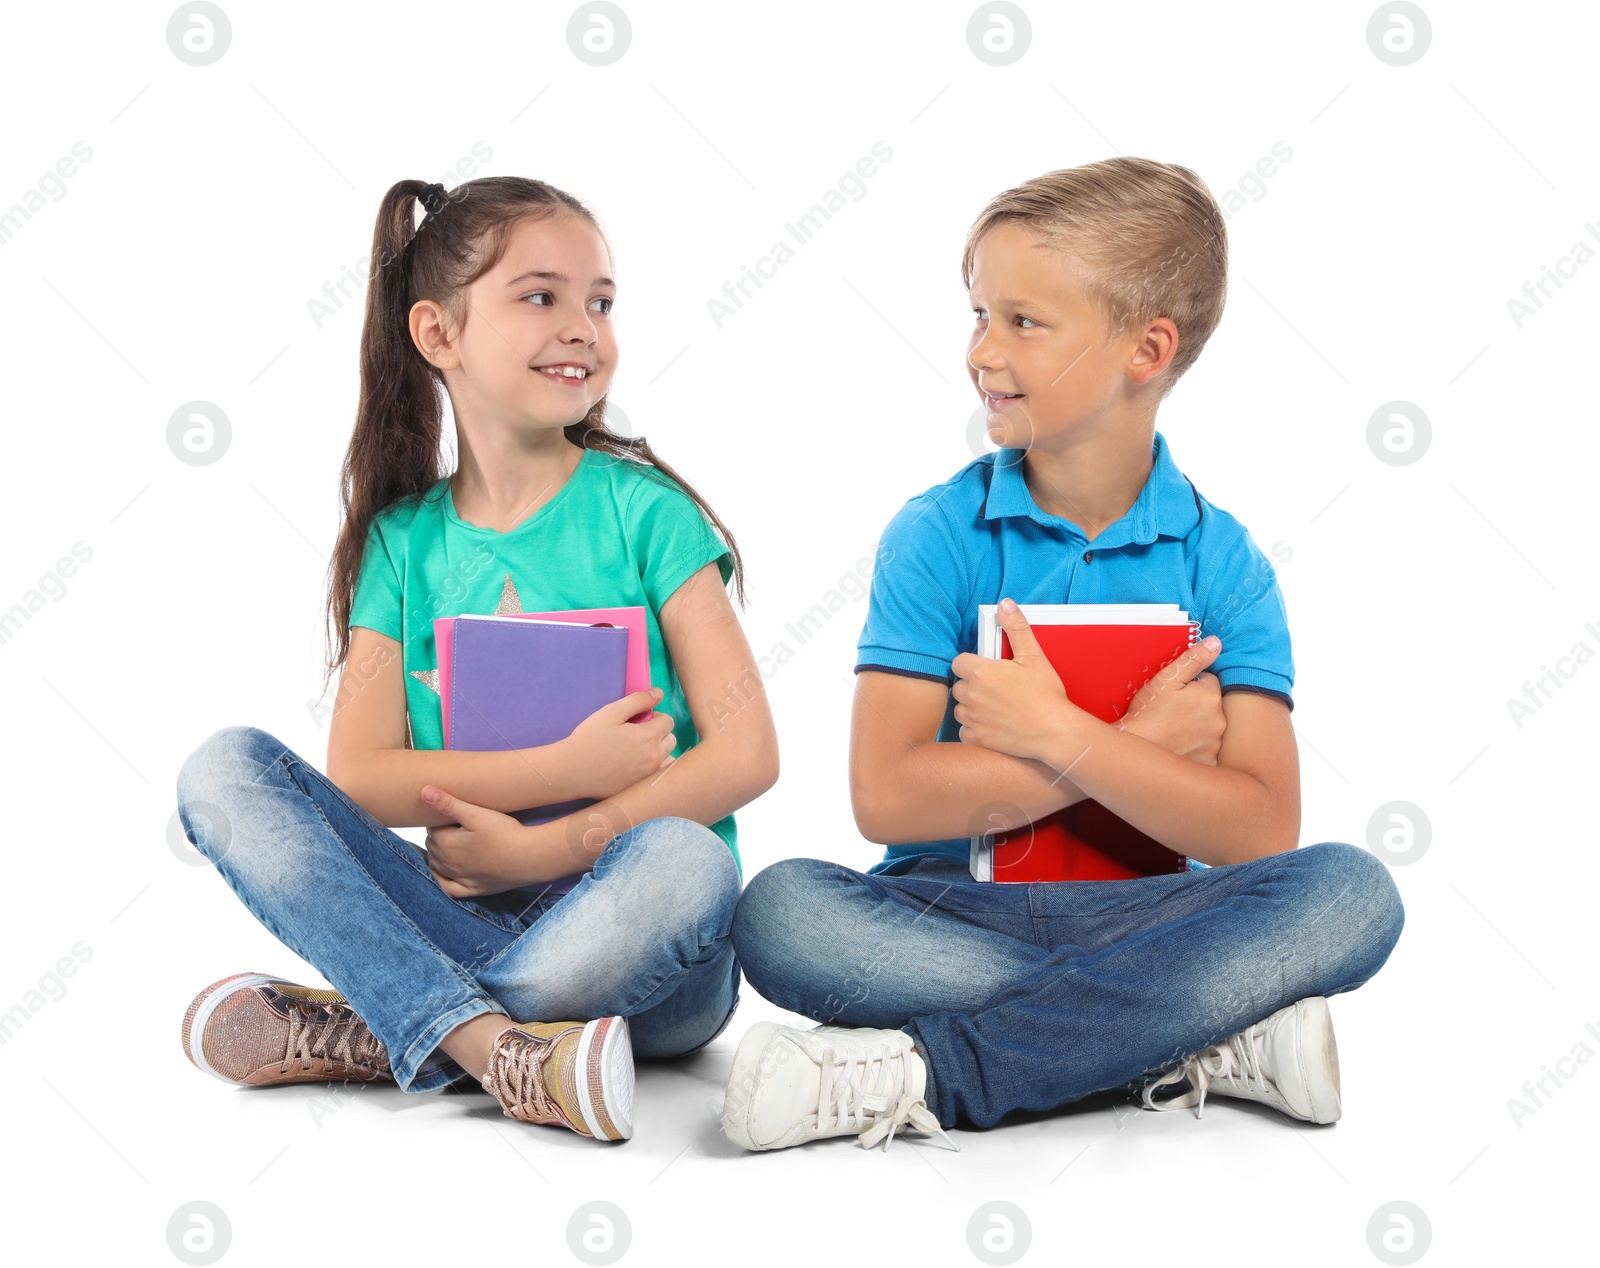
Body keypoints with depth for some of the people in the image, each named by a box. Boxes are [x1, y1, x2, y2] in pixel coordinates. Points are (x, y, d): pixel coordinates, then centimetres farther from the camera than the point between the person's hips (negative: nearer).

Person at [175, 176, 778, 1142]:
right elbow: (359, 776, -5)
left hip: (632, 947, -2)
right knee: (226, 771, -15)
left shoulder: (642, 508, 0)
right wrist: (572, 768, -15)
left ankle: (372, 1033, -16)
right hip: (471, 917, 2)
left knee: (683, 860, -36)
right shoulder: (402, 541, 7)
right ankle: (502, 1045, -31)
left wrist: (546, 847, -16)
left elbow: (747, 753, -8)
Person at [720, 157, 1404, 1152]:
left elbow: (1262, 830, -10)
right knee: (781, 910, -29)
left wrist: (1058, 732, -19)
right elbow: (886, 796, -13)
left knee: (1350, 893, -26)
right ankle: (1203, 1039, -23)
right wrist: (1140, 742, -14)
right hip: (953, 910, -1)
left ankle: (926, 1075, -26)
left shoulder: (1224, 562, 0)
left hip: (1144, 910, 1)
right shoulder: (936, 536, -2)